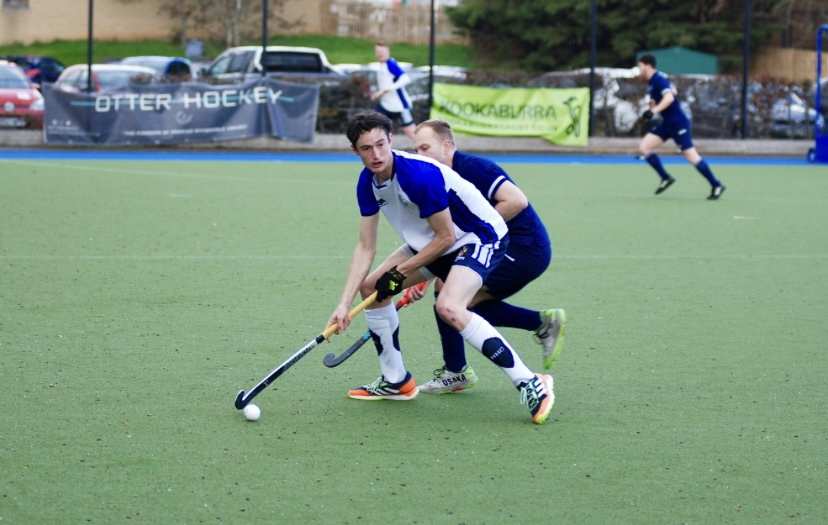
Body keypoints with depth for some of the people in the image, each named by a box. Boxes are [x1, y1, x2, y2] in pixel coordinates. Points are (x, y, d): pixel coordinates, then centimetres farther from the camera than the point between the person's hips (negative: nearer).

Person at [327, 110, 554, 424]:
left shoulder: (420, 175, -31)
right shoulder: (368, 183, -6)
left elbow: (446, 237, -23)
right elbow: (366, 248, -1)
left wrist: (400, 273, -16)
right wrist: (344, 304, -9)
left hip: (482, 236, -9)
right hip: (432, 242, 9)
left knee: (448, 307, -32)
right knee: (370, 286, 7)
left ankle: (530, 384, -28)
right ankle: (396, 381, 22)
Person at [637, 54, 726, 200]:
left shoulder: (658, 79, -17)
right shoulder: (653, 81, 11)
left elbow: (669, 97, -33)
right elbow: (673, 91, 25)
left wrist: (654, 111, -40)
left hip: (677, 123, -10)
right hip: (667, 123, 10)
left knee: (691, 156, -7)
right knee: (643, 147, 0)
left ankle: (716, 186, 3)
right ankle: (665, 178, 7)